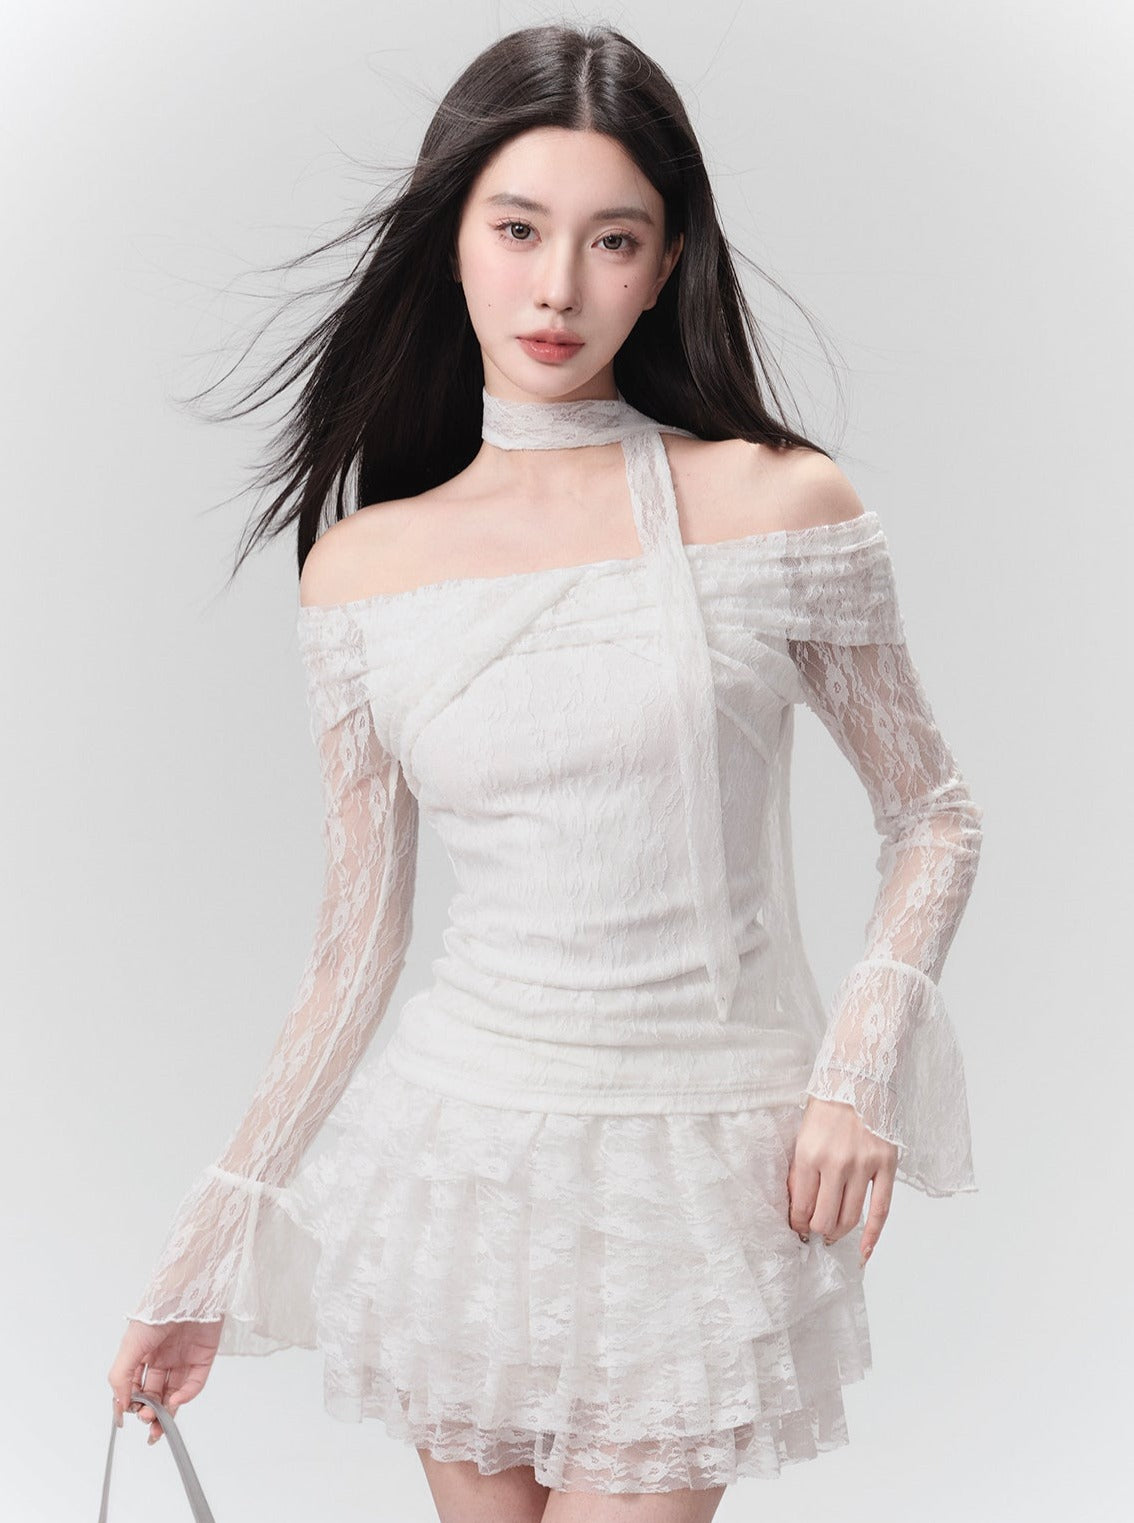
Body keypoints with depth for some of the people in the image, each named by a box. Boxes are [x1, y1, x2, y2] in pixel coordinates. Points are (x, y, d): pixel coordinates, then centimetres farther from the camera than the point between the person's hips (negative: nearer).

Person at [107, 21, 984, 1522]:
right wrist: (210, 1251, 5)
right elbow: (355, 947, 5)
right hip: (459, 1154, 2)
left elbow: (932, 815, 3)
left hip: (706, 1172, -2)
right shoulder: (362, 567, 0)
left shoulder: (782, 506, -7)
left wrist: (863, 1060, -13)